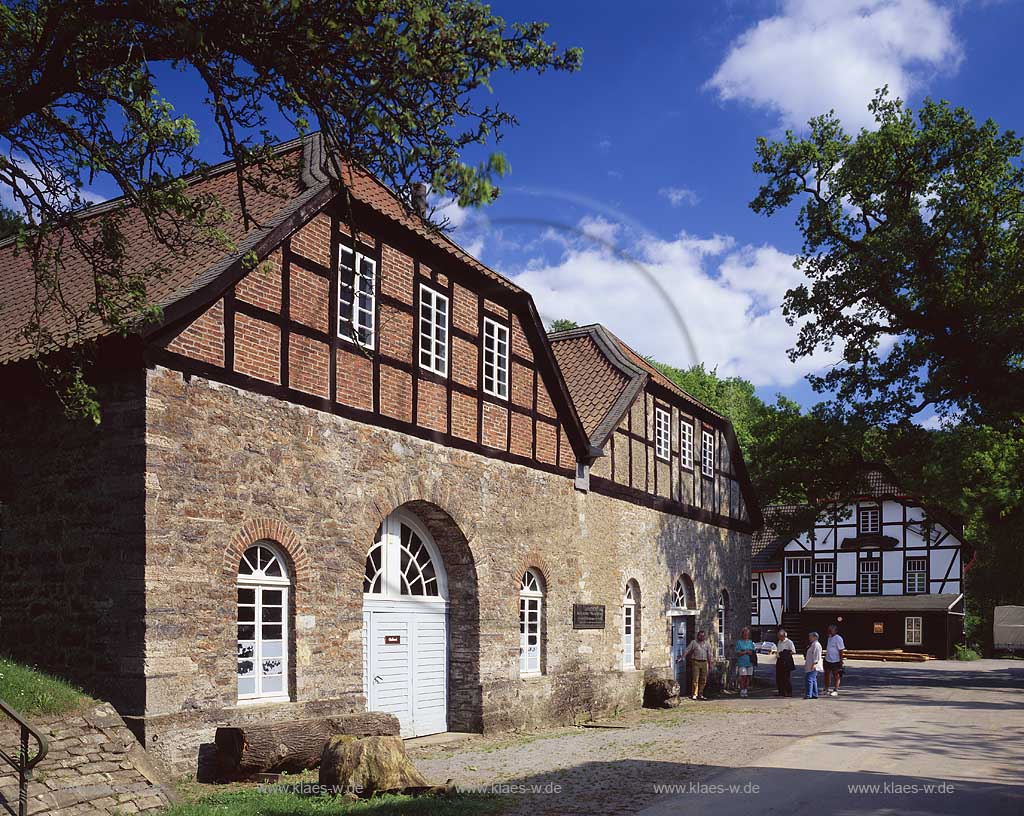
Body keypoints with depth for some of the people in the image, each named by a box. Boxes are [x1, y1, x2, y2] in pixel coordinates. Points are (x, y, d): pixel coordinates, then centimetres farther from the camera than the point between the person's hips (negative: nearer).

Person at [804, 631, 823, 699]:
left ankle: (809, 695, -14)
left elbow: (816, 655, -20)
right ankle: (815, 695, 17)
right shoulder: (812, 644, 19)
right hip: (809, 666, 11)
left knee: (810, 679, -13)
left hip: (813, 666, -11)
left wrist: (814, 663, -24)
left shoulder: (816, 645, -13)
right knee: (813, 680, 13)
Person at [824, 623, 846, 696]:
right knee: (827, 674, 15)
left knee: (837, 676, 2)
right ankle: (827, 689, 27)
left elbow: (841, 650, -15)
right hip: (828, 660, 8)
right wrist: (825, 656, 21)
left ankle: (835, 690, 8)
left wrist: (841, 660, -16)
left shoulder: (838, 638, -15)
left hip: (835, 660, -8)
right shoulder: (829, 637, 10)